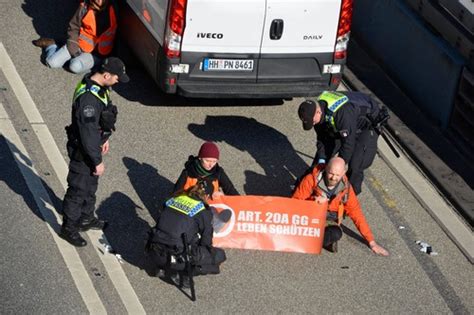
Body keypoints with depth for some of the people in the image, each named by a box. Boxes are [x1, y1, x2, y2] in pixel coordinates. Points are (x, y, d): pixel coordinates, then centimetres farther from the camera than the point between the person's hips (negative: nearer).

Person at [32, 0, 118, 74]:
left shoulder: (114, 9, -13)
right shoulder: (85, 7, -10)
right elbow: (73, 27, 0)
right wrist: (73, 46, -10)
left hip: (97, 52, -2)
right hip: (80, 44, 2)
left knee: (75, 67, -29)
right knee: (52, 62, -7)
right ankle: (50, 45, 24)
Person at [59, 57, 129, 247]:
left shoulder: (99, 87, -3)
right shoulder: (88, 98, -34)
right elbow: (87, 134, -29)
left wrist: (104, 138, 24)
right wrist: (97, 161, -21)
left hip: (92, 146, 10)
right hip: (82, 151, -10)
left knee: (91, 185, 25)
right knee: (78, 190, 6)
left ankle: (86, 219, 44)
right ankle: (68, 228, 21)